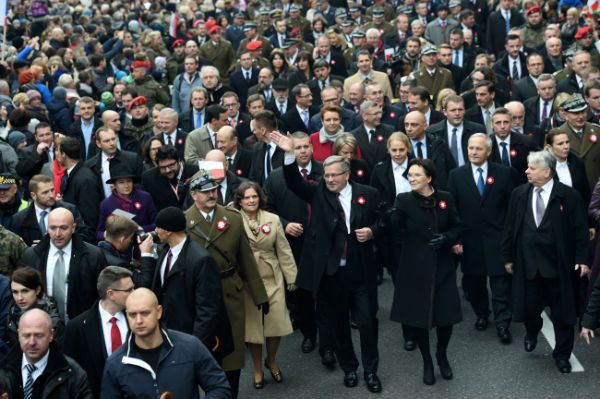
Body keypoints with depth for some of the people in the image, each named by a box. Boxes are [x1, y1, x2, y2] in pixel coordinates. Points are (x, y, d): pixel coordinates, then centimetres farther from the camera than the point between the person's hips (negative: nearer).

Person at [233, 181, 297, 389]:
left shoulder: (273, 219, 4)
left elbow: (283, 250, 5)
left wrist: (291, 276, 3)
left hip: (272, 279, 2)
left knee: (277, 323, 1)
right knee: (252, 324, 5)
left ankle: (271, 361, 29)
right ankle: (258, 369, 25)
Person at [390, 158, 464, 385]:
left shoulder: (445, 198, -1)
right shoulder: (403, 201, -6)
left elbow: (457, 227, 5)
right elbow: (394, 234, -7)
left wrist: (446, 238, -10)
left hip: (442, 267, 1)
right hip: (415, 267, -1)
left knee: (446, 314, 4)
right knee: (417, 316, 5)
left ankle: (442, 355, 34)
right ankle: (427, 361, 30)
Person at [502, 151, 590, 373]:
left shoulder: (569, 196, -8)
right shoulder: (519, 194, 2)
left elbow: (580, 230, -5)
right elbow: (510, 227, 7)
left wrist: (582, 259, -8)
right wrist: (508, 257, 7)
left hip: (559, 265, -2)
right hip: (528, 264, 2)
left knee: (562, 313, 7)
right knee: (529, 307, 8)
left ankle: (562, 354, 26)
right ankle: (532, 332, 42)